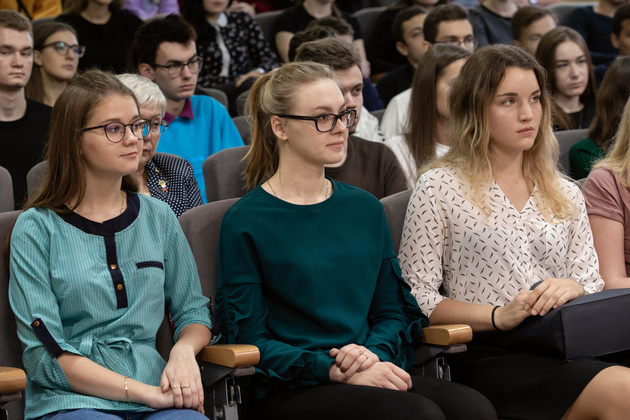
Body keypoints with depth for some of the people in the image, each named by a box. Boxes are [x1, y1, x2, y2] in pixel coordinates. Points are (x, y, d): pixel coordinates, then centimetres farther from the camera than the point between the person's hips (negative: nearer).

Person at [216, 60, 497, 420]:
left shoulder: (366, 208, 17)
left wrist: (374, 352, -5)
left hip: (371, 375, 6)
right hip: (291, 391, -6)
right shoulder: (245, 222, 0)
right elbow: (249, 339, -4)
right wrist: (334, 369, -16)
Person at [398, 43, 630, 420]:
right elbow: (416, 297, 0)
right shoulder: (439, 188, 5)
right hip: (486, 354, -5)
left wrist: (574, 289, -6)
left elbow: (593, 288, 19)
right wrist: (499, 316, -13)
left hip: (564, 347, 5)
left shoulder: (566, 195, 21)